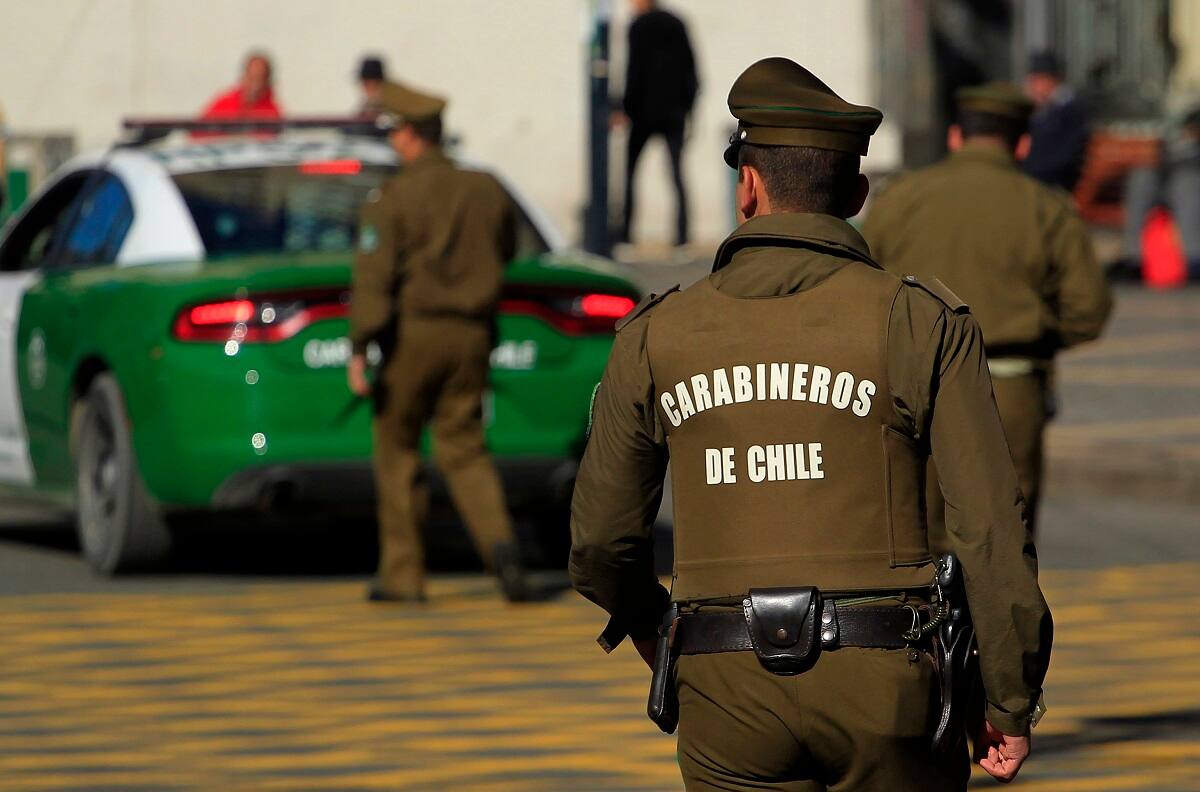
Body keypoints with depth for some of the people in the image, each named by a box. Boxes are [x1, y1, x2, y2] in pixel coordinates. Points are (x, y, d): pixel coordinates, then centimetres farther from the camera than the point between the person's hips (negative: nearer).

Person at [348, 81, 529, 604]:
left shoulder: (392, 198, -9)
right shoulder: (485, 190, 6)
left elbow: (373, 276, -17)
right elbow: (505, 252, 22)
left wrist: (359, 349, -18)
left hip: (413, 331, -4)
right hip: (471, 333, 4)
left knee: (397, 448, 9)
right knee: (464, 448, 8)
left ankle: (403, 574, 12)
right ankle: (498, 542, -19)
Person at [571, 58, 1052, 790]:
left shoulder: (658, 337, 3)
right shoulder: (920, 324, -3)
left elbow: (601, 541, 9)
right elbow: (991, 529, -7)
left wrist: (657, 640, 29)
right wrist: (1013, 703, 2)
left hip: (730, 697, 1)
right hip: (882, 678, -1)